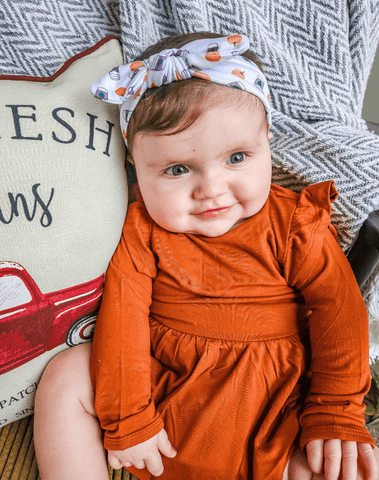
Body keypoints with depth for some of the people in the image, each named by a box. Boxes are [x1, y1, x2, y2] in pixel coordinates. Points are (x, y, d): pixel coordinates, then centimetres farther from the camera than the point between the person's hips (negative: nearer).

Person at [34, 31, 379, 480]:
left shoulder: (294, 223, -10)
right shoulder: (144, 229, -9)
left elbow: (339, 307, -10)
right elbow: (122, 313, -12)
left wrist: (336, 413, -14)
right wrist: (125, 416, -15)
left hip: (275, 400, 0)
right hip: (163, 379, 1)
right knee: (65, 377, -9)